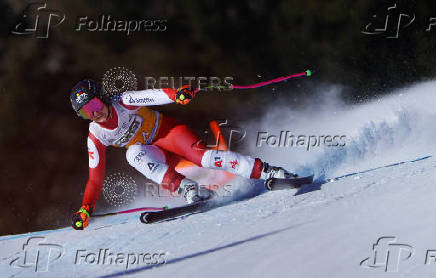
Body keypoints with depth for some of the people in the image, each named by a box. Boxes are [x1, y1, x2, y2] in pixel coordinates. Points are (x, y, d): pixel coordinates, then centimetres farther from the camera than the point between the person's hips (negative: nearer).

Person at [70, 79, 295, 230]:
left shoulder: (124, 103, -16)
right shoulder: (96, 137, -6)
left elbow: (154, 96, -31)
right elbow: (95, 178, -2)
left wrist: (176, 94, -51)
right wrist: (85, 209, -12)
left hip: (169, 132, -3)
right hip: (154, 155, 3)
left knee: (201, 155, -30)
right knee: (134, 153, -31)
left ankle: (265, 171, -27)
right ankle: (186, 188, -38)